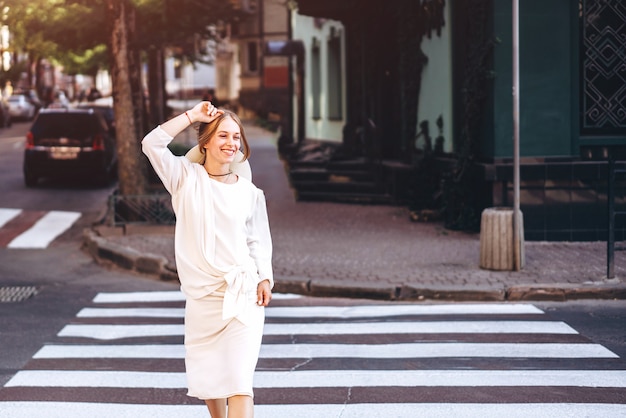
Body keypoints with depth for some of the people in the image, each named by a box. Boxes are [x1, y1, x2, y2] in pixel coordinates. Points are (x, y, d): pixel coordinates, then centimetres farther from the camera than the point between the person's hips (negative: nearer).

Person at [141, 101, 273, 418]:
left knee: (239, 379, -10)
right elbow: (152, 144, -13)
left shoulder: (250, 193, 4)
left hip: (243, 295, -1)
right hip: (201, 296, 1)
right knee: (207, 378, 13)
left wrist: (265, 278, -2)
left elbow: (258, 241, 12)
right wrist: (192, 115, -8)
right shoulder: (186, 178, 0)